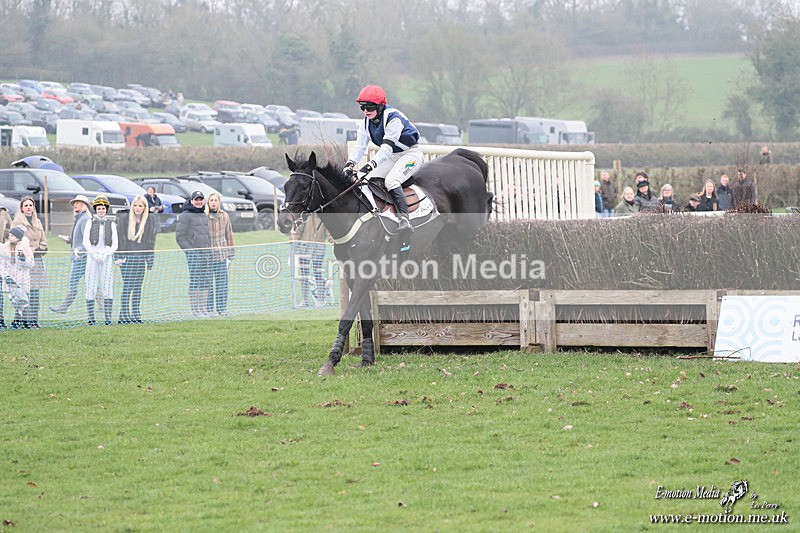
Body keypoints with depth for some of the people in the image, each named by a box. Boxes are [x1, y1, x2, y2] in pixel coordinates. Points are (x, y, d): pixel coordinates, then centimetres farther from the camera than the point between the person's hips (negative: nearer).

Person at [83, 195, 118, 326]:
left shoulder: (111, 224, 9)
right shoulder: (90, 222, 7)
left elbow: (115, 244, 6)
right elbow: (86, 242, 1)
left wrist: (104, 255, -8)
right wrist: (95, 255, -9)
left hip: (107, 258, 1)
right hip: (92, 257, -1)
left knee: (108, 288, -4)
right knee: (91, 287, -4)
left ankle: (108, 318, -4)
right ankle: (91, 318, -1)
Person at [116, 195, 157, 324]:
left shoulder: (150, 221, 8)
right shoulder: (124, 218, 1)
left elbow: (151, 241, 11)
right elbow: (119, 238, 0)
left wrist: (150, 260, 7)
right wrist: (119, 256, -7)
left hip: (141, 258, 3)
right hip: (127, 257, -3)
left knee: (138, 288, 4)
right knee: (127, 286, -7)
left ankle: (136, 314, 8)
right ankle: (124, 315, -5)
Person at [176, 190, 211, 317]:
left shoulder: (205, 215, 17)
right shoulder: (185, 216, -6)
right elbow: (180, 236, -9)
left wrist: (210, 250, 14)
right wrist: (189, 250, -15)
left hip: (206, 253, 7)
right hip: (193, 254, -7)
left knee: (205, 282, 6)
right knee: (194, 282, -7)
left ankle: (203, 308, 11)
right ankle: (194, 308, -5)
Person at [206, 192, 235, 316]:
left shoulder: (224, 216, 7)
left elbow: (229, 235, 14)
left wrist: (230, 255, 13)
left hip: (222, 255, 3)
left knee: (222, 283, 5)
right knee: (208, 283, 0)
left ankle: (222, 308, 13)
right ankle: (208, 308, 8)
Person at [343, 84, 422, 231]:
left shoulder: (393, 118, -27)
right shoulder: (366, 122, -2)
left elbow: (387, 147, -35)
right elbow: (360, 145, -9)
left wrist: (371, 164, -48)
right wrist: (350, 164, -28)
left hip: (411, 153, -9)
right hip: (391, 157, 9)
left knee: (391, 181, -32)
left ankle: (404, 219, -41)